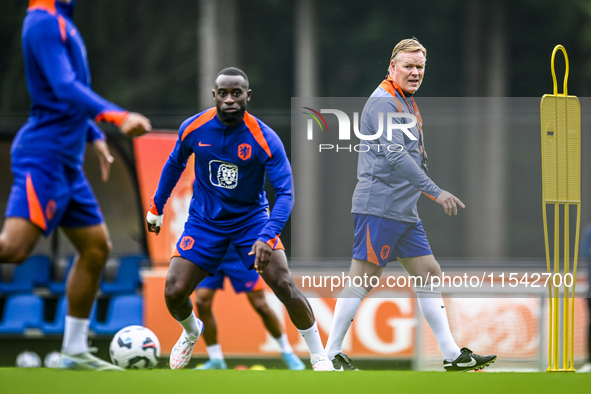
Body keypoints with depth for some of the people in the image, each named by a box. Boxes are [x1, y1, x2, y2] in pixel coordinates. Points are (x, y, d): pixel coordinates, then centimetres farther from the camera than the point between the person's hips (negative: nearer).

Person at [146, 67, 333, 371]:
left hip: (251, 218, -2)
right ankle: (191, 332, 29)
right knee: (174, 292, -9)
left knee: (283, 284, -19)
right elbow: (175, 165, 9)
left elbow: (284, 193, -22)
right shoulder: (193, 128, -12)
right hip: (204, 220, 2)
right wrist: (156, 208, 15)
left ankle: (318, 354, -1)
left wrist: (267, 237, -35)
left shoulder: (265, 139, -21)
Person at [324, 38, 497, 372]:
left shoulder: (408, 103, 19)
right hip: (379, 207, -10)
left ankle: (453, 355, 9)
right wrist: (436, 192, -24)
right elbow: (395, 156, -23)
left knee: (429, 274, 8)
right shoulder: (383, 103, -13)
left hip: (404, 211, 10)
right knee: (364, 279, -8)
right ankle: (331, 353, -3)